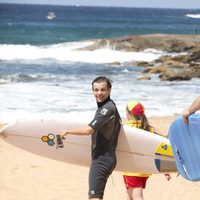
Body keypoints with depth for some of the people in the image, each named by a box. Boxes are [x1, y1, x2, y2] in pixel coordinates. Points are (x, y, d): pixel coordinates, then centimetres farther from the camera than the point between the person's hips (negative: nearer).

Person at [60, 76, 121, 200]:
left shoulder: (107, 108, -17)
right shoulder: (110, 106, 15)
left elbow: (88, 130, -22)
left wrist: (68, 131, -10)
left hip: (101, 159, -11)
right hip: (106, 158, 11)